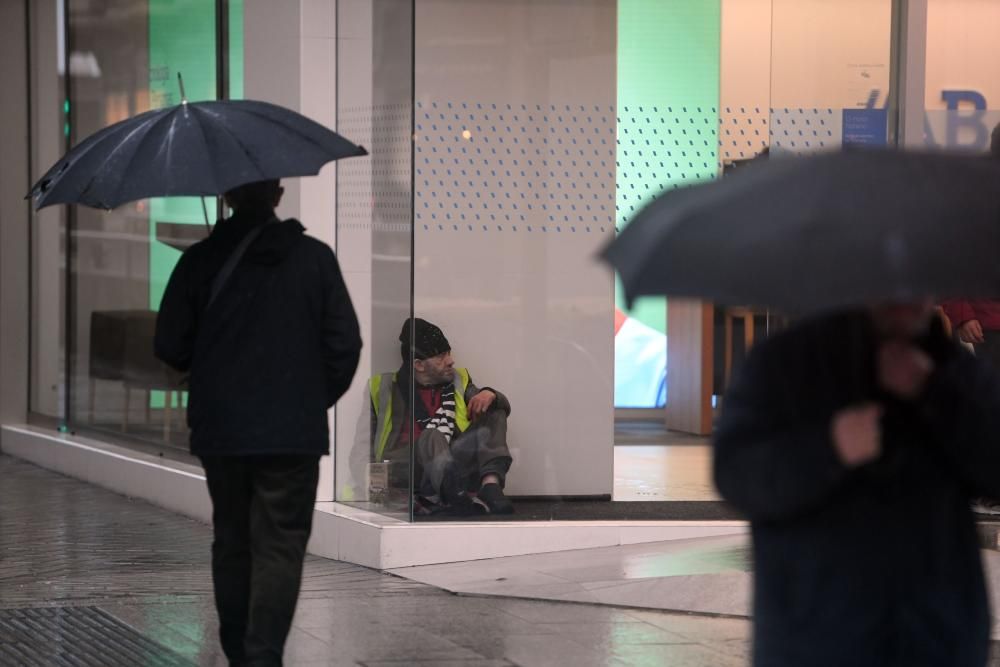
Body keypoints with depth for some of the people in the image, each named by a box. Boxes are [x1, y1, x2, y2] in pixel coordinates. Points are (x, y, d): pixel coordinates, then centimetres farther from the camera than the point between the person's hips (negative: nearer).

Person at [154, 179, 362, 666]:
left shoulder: (199, 261, -2)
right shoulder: (313, 258, -4)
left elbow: (170, 346, 0)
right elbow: (345, 343, -5)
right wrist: (318, 398, 11)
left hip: (218, 429, 2)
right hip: (292, 432, -2)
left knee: (231, 543, 15)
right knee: (280, 545, -2)